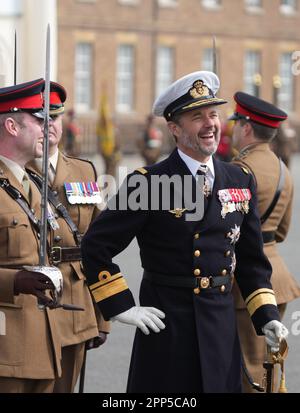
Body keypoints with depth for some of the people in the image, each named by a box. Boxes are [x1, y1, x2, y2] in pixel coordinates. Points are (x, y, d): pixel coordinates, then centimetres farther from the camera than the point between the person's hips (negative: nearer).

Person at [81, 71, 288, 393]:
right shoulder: (148, 182, -8)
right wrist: (122, 307, -8)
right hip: (166, 326, -4)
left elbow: (251, 259, 15)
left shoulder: (241, 181, 8)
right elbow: (96, 246, -6)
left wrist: (266, 316, 5)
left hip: (222, 328, 4)